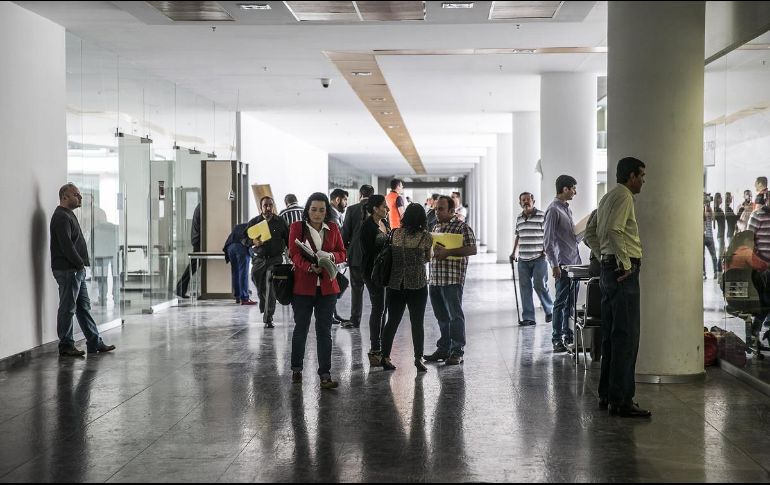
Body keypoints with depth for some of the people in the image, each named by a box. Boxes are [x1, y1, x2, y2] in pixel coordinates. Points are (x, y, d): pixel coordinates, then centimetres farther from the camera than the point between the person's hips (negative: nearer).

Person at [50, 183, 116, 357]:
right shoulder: (61, 217, -14)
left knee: (84, 307, 12)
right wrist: (80, 263, -13)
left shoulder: (69, 215, 19)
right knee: (68, 308, -3)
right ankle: (66, 346, 4)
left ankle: (95, 342, 16)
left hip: (77, 270, 11)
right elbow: (66, 245, -21)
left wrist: (82, 264, 12)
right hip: (67, 270, -11)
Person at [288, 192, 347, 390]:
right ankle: (296, 369, 28)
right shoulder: (297, 227, -1)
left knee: (324, 331, 0)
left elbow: (342, 253, 10)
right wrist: (309, 267, -28)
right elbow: (294, 254, -10)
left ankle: (325, 375, 1)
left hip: (327, 287, 2)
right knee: (301, 328, 11)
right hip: (303, 286, -2)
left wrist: (331, 256, -13)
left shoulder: (333, 228, 7)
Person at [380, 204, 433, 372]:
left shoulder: (396, 233, 1)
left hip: (395, 284, 3)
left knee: (392, 321, 10)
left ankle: (385, 357, 12)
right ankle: (418, 358, 1)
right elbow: (428, 259, 5)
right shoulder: (425, 236, -5)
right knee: (417, 323, 4)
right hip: (417, 284, -3)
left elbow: (392, 255, 6)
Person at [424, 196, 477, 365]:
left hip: (452, 279, -7)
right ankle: (443, 349, 22)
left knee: (455, 316, -3)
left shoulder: (462, 227, -7)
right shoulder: (436, 227, 17)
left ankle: (457, 352, 2)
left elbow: (472, 249, -15)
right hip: (435, 279, 7)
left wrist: (448, 252, -20)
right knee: (442, 317, 14)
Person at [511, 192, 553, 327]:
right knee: (525, 288, 3)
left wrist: (546, 250, -12)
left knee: (540, 285, -5)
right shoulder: (519, 218, 12)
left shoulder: (542, 216, -4)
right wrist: (514, 252, 19)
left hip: (539, 258, -5)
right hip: (523, 259, 5)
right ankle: (528, 317, 6)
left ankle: (549, 310, 18)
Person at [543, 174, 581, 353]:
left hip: (574, 262, 8)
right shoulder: (554, 210, -11)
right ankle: (557, 340, 0)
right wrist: (554, 264, -18)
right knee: (561, 302, -5)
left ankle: (569, 336, 19)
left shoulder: (567, 208, 17)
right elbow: (548, 240, -15)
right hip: (562, 264, -8)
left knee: (571, 302, 12)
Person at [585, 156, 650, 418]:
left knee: (611, 335, 13)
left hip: (609, 268, 10)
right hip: (624, 272, -10)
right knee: (626, 336, -9)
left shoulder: (607, 197, 20)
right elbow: (614, 230, -24)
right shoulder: (623, 196, -10)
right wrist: (626, 263, -19)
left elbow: (590, 234, 25)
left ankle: (606, 395, 19)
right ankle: (621, 400, -9)